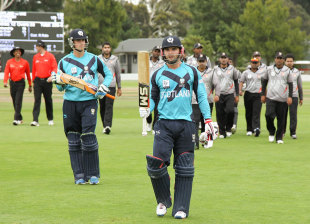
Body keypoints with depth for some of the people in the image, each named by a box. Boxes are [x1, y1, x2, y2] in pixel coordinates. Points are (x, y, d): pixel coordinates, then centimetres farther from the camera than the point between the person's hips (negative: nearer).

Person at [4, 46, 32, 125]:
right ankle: (20, 118, 22)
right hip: (12, 83, 3)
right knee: (14, 102, 9)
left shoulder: (25, 62, 1)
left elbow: (28, 74, 8)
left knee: (18, 101, -13)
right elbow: (6, 72, -4)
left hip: (20, 83, -3)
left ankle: (16, 119, -18)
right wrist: (5, 82, -20)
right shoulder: (9, 62, 5)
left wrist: (30, 85, 11)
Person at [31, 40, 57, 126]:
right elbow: (34, 70, 14)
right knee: (37, 100, -7)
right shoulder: (35, 57, 11)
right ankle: (35, 120, -14)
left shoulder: (50, 56, 0)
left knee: (48, 100, 7)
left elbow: (55, 68, -3)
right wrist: (33, 80, 9)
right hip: (38, 81, 2)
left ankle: (50, 119, 21)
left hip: (47, 80, -2)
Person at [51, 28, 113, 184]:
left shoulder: (94, 59, 6)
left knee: (88, 137, -11)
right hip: (70, 103, 1)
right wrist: (59, 82, -14)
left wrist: (104, 87, 1)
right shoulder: (64, 62, 6)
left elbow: (108, 74, 19)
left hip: (89, 102, -1)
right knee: (73, 140, 1)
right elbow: (61, 88, 8)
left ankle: (93, 174, -2)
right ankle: (79, 175, 7)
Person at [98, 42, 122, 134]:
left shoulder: (115, 59, 9)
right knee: (102, 107, 4)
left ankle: (108, 126, -20)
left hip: (111, 86, -1)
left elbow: (118, 74, 14)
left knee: (109, 106, -11)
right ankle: (105, 126, 13)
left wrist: (119, 88, 13)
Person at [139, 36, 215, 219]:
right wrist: (147, 110, -7)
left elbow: (202, 96, 7)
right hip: (164, 124, 0)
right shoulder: (158, 75, 10)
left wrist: (208, 120, -1)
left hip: (186, 125, 0)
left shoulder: (191, 72, 7)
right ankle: (163, 201, 9)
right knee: (156, 163, -13)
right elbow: (153, 98, 15)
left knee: (185, 169, 0)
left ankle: (181, 208, 7)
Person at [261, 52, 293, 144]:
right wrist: (263, 94, 11)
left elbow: (290, 84, 7)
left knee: (281, 119, 0)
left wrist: (290, 96, -3)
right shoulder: (269, 69, 7)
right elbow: (264, 81, 15)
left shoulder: (287, 70, 5)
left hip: (282, 98, 0)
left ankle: (279, 137, 11)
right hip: (270, 97, 0)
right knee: (269, 115, -16)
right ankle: (271, 132, 8)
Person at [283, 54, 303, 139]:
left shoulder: (297, 72, 8)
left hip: (294, 96, 0)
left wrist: (301, 98, 11)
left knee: (293, 115, -5)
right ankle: (282, 131, 14)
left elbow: (300, 85, 13)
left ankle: (293, 132, -1)